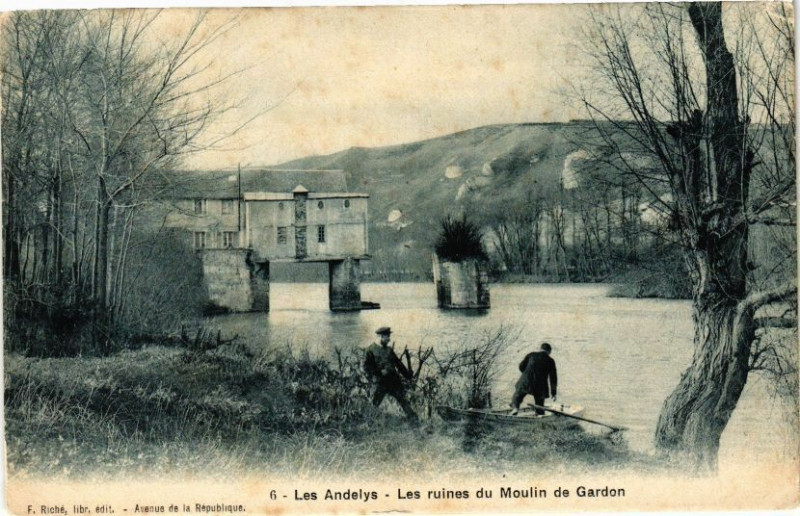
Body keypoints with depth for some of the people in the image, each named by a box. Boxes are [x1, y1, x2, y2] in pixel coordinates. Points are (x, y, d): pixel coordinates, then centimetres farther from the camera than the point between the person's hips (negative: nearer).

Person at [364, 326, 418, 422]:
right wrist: (379, 372, -17)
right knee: (374, 404, 0)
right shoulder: (371, 350, -5)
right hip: (382, 383, -4)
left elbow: (399, 364, 17)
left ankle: (414, 420, 3)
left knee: (404, 401, 2)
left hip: (395, 381, 4)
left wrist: (409, 375, 15)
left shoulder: (389, 350, 10)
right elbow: (367, 366, -7)